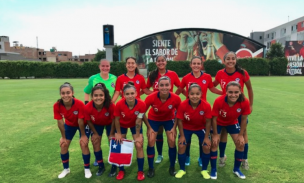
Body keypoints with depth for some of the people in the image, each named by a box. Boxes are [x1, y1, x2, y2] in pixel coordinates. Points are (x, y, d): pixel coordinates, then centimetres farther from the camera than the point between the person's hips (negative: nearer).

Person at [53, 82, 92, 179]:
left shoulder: (80, 104, -38)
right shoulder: (57, 106, -29)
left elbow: (80, 121, -27)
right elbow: (60, 122, -17)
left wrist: (83, 135, -14)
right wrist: (63, 137, -6)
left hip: (83, 124, -3)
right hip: (69, 124, 4)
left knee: (83, 144, -9)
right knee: (63, 145, 3)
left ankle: (87, 169, 14)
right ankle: (66, 169, 27)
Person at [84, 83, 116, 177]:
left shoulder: (111, 106, -40)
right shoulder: (87, 107, -36)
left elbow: (113, 120, -21)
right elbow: (89, 121, -15)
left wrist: (111, 134, -10)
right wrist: (95, 133, -3)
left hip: (109, 123, -1)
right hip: (96, 124, 2)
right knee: (96, 144, 4)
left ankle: (114, 167, 20)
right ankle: (101, 166, 25)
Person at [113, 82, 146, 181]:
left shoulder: (141, 104, -36)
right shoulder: (119, 104, -36)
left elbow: (138, 121, -23)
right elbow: (117, 119, -18)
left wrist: (138, 135, -13)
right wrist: (118, 133, -8)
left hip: (135, 124, 0)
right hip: (122, 125, 1)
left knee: (139, 145, -6)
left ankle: (140, 171, 13)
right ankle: (121, 170, 24)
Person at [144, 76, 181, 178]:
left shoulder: (176, 98, -31)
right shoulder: (151, 97, -34)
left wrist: (174, 127, -10)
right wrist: (149, 127, -13)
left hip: (169, 119, 1)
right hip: (153, 119, 0)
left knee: (172, 142, -4)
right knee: (151, 142, -6)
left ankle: (172, 167, 19)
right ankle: (151, 168, 14)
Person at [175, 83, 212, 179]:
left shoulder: (206, 105, -31)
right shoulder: (183, 105, -32)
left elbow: (208, 122, -16)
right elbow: (180, 121, -17)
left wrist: (206, 137, -11)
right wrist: (182, 135, -11)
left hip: (201, 128, 1)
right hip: (186, 128, 0)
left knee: (206, 147, -7)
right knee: (181, 146, -7)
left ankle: (204, 170, 20)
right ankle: (182, 169, 18)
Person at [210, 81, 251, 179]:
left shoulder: (245, 102, -31)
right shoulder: (219, 101, -39)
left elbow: (244, 119, -14)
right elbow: (214, 118, -23)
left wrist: (241, 135, -7)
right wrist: (215, 134, -15)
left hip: (233, 123, 3)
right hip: (219, 123, -2)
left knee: (240, 145, 3)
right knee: (214, 144, -5)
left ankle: (236, 169, 27)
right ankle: (213, 170, 15)